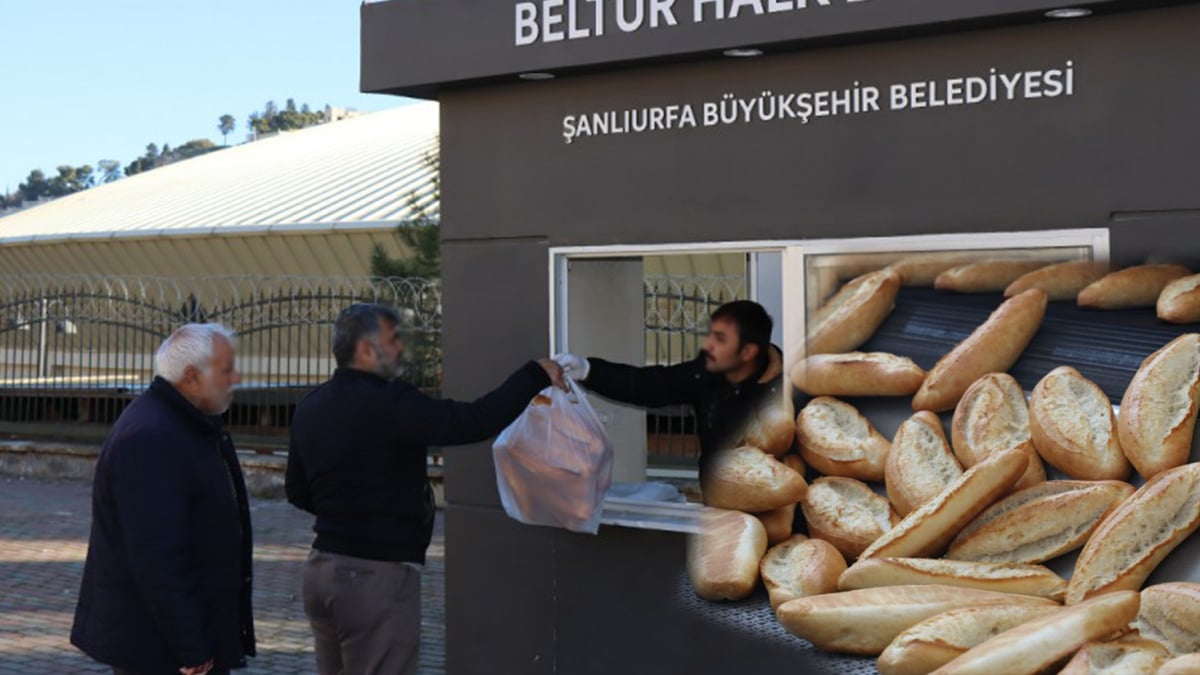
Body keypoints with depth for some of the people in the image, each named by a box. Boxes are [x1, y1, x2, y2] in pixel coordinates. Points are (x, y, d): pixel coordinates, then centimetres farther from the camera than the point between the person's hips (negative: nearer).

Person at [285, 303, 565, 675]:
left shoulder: (309, 408, 8)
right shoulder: (388, 403, -18)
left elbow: (297, 491, 17)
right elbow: (474, 421, -21)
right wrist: (535, 376, -11)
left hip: (322, 566, 9)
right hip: (377, 575, -8)